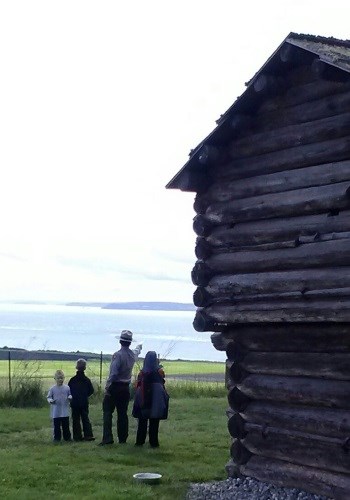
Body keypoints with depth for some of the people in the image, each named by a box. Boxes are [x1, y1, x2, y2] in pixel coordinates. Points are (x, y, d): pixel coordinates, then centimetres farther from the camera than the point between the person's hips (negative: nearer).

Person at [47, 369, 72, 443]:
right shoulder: (52, 389, -3)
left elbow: (70, 395, 10)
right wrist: (51, 400, -18)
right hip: (56, 412, -1)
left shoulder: (67, 388, 0)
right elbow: (49, 397, 3)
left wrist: (70, 397, -13)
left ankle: (67, 437, 20)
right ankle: (56, 438, 14)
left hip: (65, 411, 1)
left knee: (66, 425, 9)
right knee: (56, 426, 5)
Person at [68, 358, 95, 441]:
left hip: (74, 403, -1)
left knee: (76, 420, 5)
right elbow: (91, 391, 2)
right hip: (84, 403, 1)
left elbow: (68, 391, -3)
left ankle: (77, 436, 2)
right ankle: (88, 435, 1)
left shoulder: (72, 380, -6)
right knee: (85, 418, 8)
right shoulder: (87, 380, -3)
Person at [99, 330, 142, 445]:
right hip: (126, 388, 6)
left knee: (108, 412, -3)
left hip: (115, 387, -6)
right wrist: (139, 347, 55)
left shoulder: (118, 355, -16)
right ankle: (122, 438, 14)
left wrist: (107, 387, -14)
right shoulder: (133, 354, 5)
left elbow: (113, 373, -21)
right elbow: (137, 351, 32)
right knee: (122, 413, 12)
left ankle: (107, 438, -12)